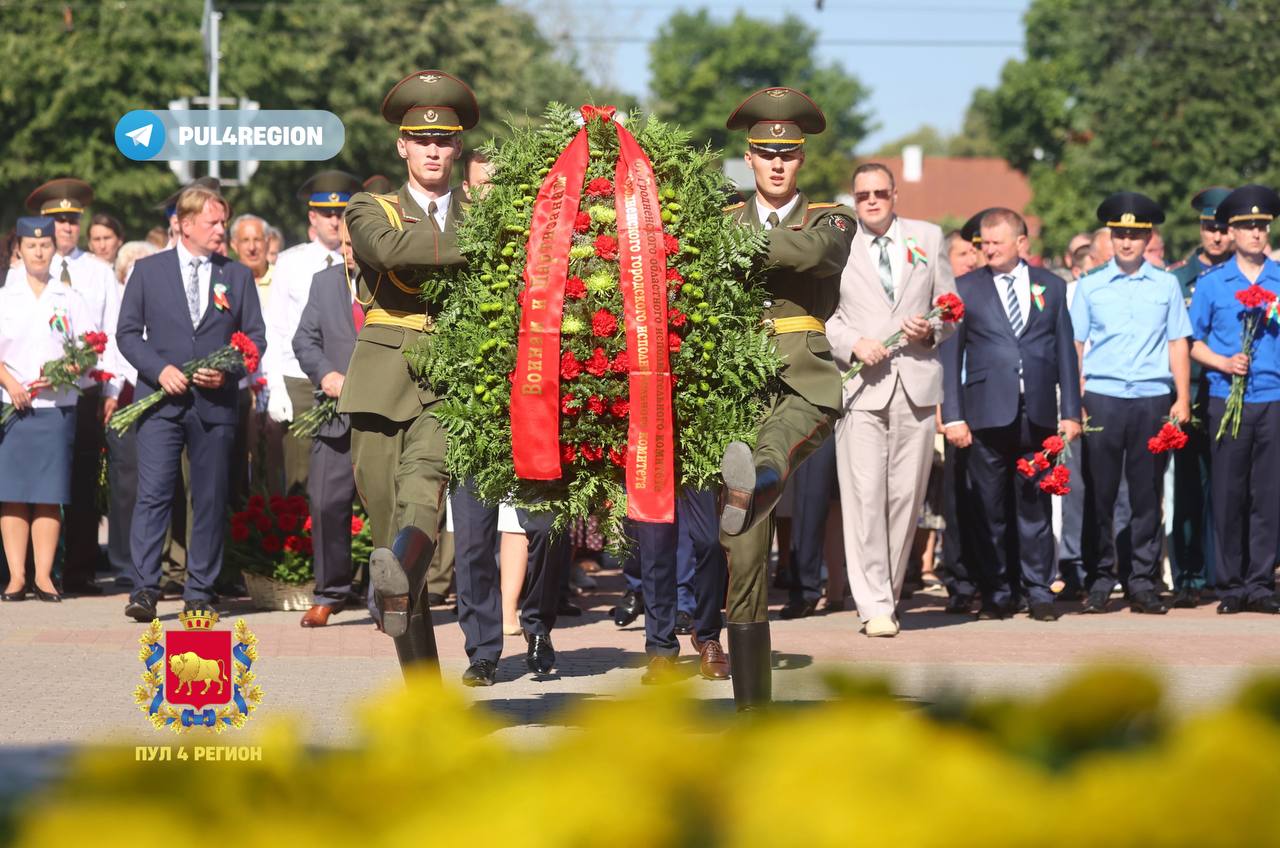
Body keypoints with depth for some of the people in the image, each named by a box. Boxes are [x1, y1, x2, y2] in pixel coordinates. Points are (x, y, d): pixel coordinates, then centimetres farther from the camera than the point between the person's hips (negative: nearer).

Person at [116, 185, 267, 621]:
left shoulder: (238, 276, 11)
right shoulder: (148, 270, 7)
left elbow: (255, 336, 10)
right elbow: (128, 332, 6)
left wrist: (226, 371, -8)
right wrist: (159, 370, -10)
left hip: (215, 403, 2)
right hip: (161, 401, -2)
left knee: (211, 500, 4)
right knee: (153, 495, -11)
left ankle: (199, 592, 11)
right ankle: (144, 589, -12)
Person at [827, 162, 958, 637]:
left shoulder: (928, 238, 14)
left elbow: (950, 305, 16)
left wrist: (932, 329, -5)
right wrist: (854, 344, -10)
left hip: (916, 384, 2)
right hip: (861, 385, -2)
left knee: (907, 495, 1)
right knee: (865, 496, -10)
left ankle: (889, 592, 13)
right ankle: (874, 605, -9)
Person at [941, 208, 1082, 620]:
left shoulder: (1051, 286, 11)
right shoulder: (965, 288, 6)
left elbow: (1065, 351, 11)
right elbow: (950, 354, 4)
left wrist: (1071, 411, 6)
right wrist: (952, 415, -4)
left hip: (1038, 412, 1)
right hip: (987, 412, -1)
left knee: (1035, 505, 4)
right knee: (988, 508, 1)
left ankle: (1038, 591, 10)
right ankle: (996, 594, 9)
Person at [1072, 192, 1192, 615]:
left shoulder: (1166, 286, 9)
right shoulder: (1090, 286, 8)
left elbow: (1178, 344, 9)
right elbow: (1075, 346, 7)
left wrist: (1182, 400, 1)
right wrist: (1073, 403, -1)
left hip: (1152, 398, 0)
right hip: (1102, 397, 0)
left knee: (1148, 495, 2)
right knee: (1099, 493, -1)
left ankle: (1144, 583, 6)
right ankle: (1099, 581, 5)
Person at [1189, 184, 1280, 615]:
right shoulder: (1211, 283, 6)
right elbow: (1193, 342, 8)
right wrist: (1224, 362, -7)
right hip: (1227, 398, 0)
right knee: (1228, 494, 0)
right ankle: (1230, 584, 7)